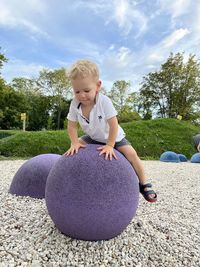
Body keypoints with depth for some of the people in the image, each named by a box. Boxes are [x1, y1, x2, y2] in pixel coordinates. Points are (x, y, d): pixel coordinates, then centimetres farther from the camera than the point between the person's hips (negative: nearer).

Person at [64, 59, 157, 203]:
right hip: (93, 137, 4)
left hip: (114, 137, -4)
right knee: (74, 150, -9)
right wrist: (75, 143, -26)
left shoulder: (104, 101, -32)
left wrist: (109, 145, -31)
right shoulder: (74, 104, -21)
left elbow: (113, 125, -30)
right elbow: (71, 126, -13)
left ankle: (144, 185, 0)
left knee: (131, 153, -18)